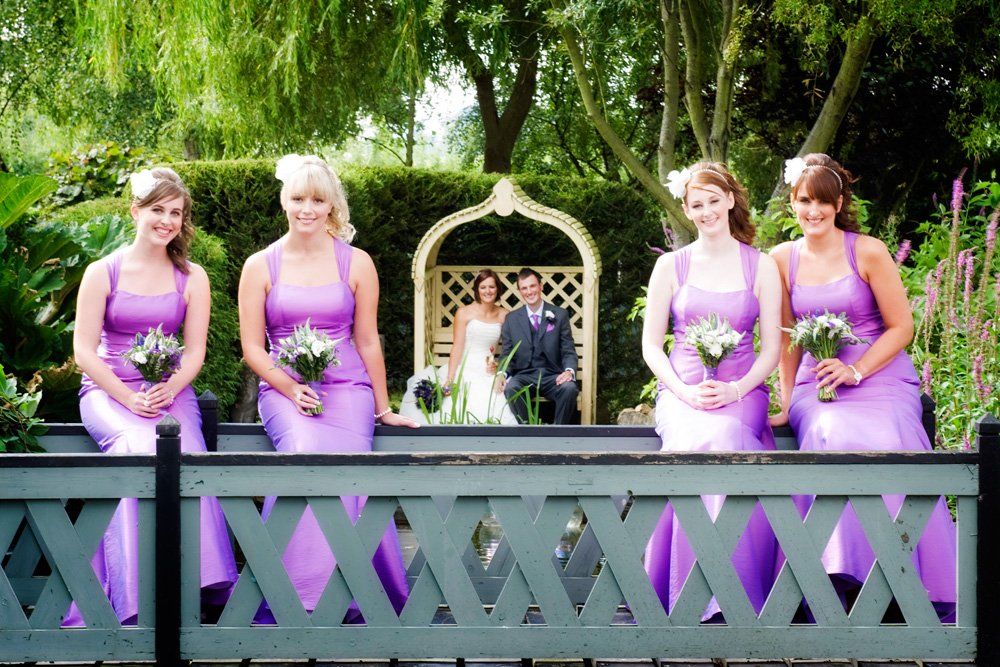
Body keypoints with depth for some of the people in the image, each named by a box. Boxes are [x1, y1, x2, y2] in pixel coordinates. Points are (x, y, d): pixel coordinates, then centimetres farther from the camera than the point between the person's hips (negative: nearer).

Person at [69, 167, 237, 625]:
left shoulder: (191, 278, 11)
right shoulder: (103, 273, 5)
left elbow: (194, 351, 5)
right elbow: (84, 351, -1)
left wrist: (168, 390, -15)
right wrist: (128, 398, -14)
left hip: (171, 393, 2)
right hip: (108, 390, -2)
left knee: (183, 451, -32)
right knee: (141, 446, -34)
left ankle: (206, 582, -31)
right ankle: (136, 599, -33)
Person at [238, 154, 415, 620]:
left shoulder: (356, 263, 8)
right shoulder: (260, 266, 8)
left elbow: (367, 341, 13)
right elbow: (252, 347, 6)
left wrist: (382, 408, 15)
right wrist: (292, 390, -9)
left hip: (346, 387, 1)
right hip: (283, 389, -1)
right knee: (306, 451, -32)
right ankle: (303, 603, -31)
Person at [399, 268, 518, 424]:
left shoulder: (503, 315, 11)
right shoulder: (464, 313, 2)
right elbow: (457, 347, -4)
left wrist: (499, 365, -4)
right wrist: (450, 380, -13)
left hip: (488, 375, 2)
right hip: (465, 372, -2)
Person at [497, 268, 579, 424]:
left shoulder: (560, 315, 7)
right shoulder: (511, 319, 10)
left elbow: (568, 351, 5)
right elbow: (507, 354, 11)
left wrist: (569, 371, -17)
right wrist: (502, 374, -11)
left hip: (552, 376, 0)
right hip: (524, 376, 1)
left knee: (569, 388, -33)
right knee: (511, 388, -34)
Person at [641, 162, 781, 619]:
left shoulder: (761, 266, 9)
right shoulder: (671, 266, 10)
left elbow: (772, 347, 7)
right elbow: (651, 344, 8)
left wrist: (736, 390, -12)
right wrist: (685, 391, -10)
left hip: (741, 391, 0)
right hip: (681, 389, 0)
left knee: (725, 438, -36)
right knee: (696, 441, -35)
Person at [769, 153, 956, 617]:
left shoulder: (868, 252, 0)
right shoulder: (783, 260, 11)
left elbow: (902, 327, 1)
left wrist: (855, 371, -11)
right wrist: (787, 402, 12)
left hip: (879, 375, -2)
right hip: (817, 383, 2)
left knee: (880, 444, -34)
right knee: (829, 435, -34)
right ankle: (835, 575, -35)